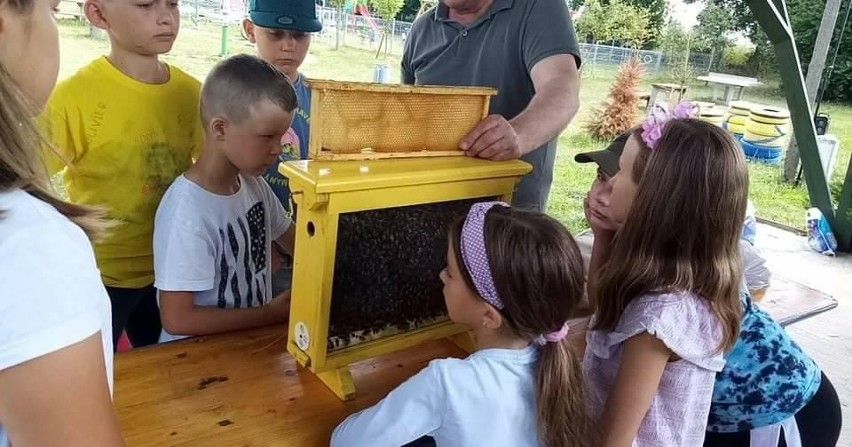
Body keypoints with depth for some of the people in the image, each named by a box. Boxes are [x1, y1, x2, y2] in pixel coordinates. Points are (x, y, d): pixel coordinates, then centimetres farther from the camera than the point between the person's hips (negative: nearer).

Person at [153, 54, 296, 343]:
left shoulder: (254, 185, -2)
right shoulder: (188, 212, -22)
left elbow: (293, 243, 13)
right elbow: (177, 319, -20)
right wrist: (272, 314, -15)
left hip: (251, 339, 6)